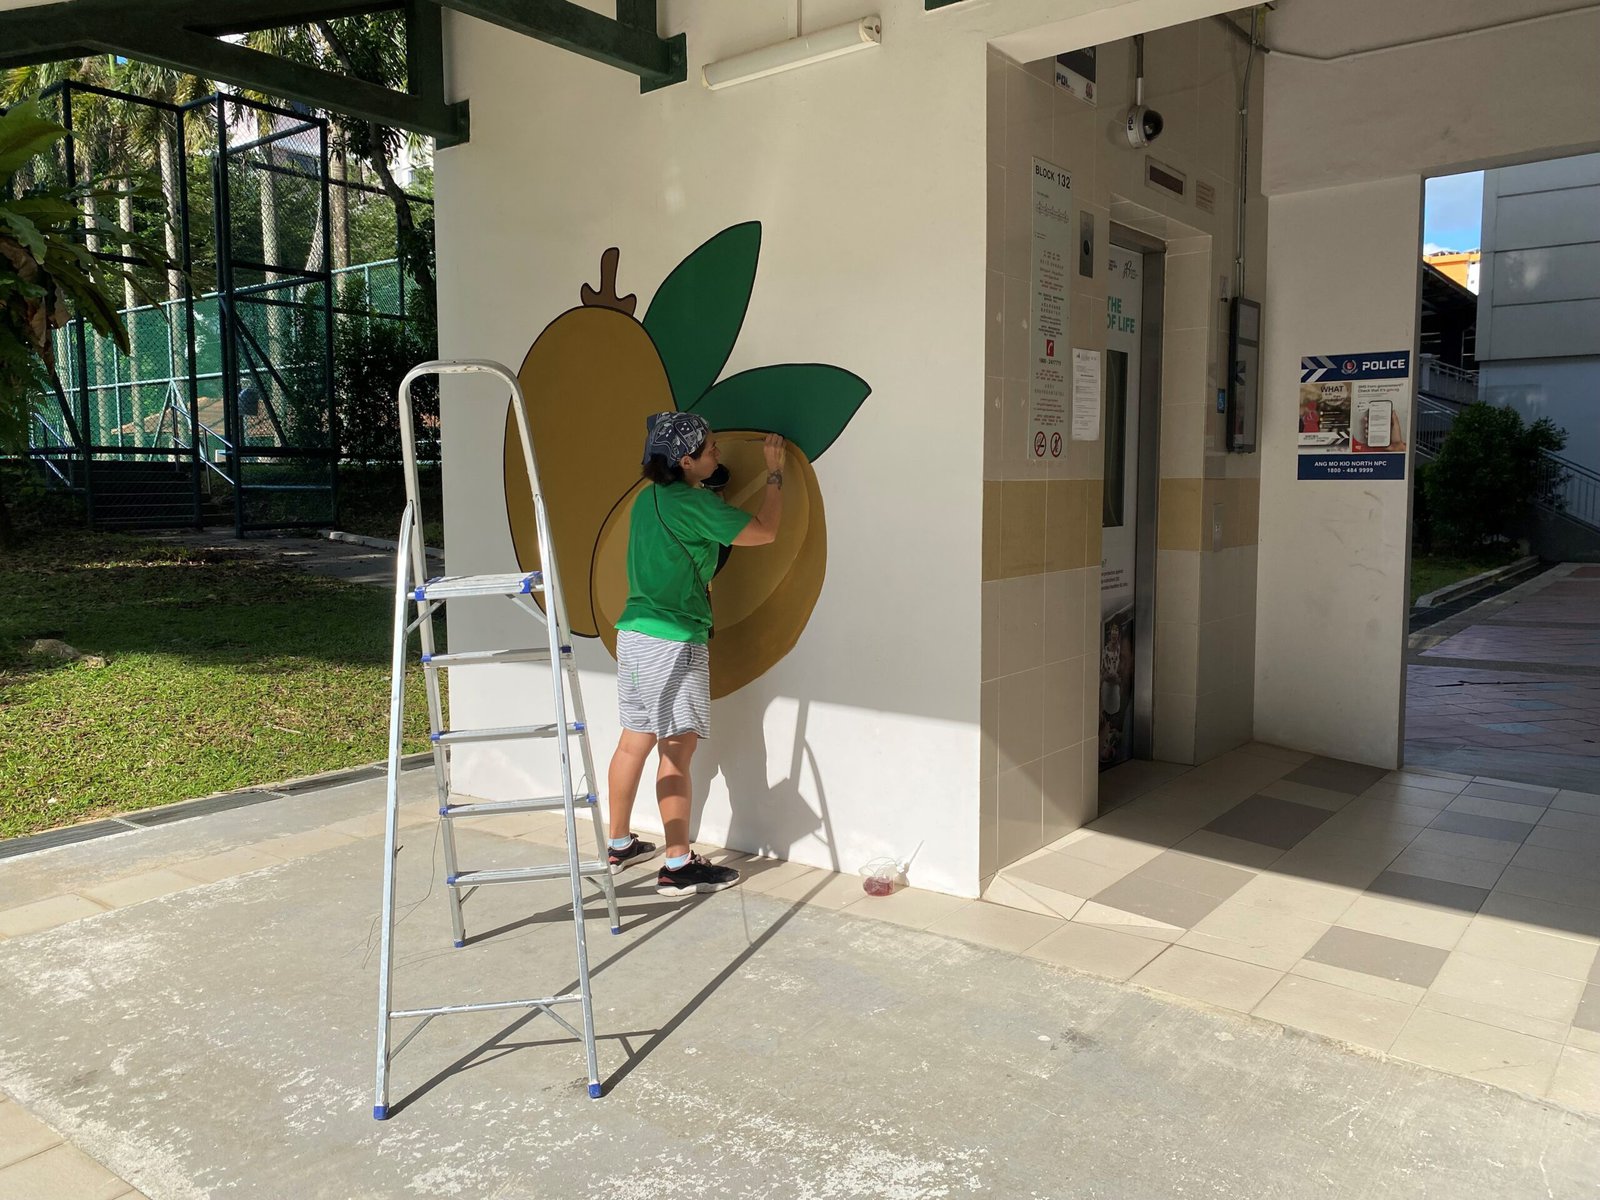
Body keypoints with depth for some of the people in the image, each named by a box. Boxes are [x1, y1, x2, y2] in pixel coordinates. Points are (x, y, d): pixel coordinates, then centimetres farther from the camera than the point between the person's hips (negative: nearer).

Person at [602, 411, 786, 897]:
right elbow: (764, 531, -9)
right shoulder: (693, 504, -15)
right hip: (673, 642, -9)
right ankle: (679, 866, 2)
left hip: (633, 634, 9)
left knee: (634, 742, 16)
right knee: (676, 752, -4)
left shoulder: (650, 497, 10)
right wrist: (775, 473, 2)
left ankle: (619, 845, 27)